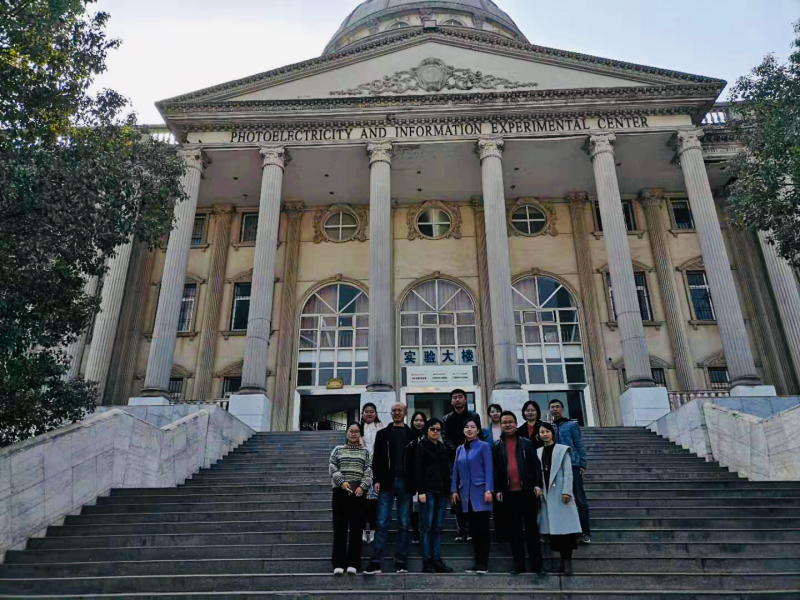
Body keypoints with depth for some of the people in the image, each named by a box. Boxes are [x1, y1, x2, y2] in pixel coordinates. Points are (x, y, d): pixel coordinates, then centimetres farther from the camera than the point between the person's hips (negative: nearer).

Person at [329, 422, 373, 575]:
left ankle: (353, 563, 3)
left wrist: (362, 487, -13)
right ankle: (338, 563, 3)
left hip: (358, 492, 0)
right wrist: (341, 482, -14)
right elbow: (332, 467, 2)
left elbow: (369, 471, 3)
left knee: (356, 527, -1)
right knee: (340, 527, 0)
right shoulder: (338, 450, 13)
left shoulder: (365, 452, 12)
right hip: (340, 492, 0)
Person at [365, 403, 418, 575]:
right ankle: (375, 563, -1)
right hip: (387, 483, -1)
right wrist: (376, 480, -7)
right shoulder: (382, 434, 10)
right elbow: (377, 458, 4)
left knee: (404, 525, 4)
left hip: (405, 483, 1)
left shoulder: (412, 435, 10)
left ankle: (401, 563, 10)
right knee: (382, 523, -3)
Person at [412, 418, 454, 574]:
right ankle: (427, 562, 0)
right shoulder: (421, 446, 0)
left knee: (438, 527, 6)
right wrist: (421, 491, -15)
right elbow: (418, 470, -7)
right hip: (428, 491, -6)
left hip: (441, 491, 6)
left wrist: (448, 490, 10)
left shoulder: (443, 448, 18)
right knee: (427, 527, -4)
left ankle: (437, 560, 10)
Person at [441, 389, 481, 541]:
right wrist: (456, 451, -11)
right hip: (454, 460, 1)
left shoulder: (474, 416, 10)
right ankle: (460, 531, 2)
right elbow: (445, 438, 4)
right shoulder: (446, 419, 14)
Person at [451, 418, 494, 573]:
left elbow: (488, 470, -7)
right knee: (473, 530, 9)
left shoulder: (484, 446, -2)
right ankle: (477, 562, 14)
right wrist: (454, 490, 6)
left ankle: (483, 564, 4)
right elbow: (455, 471, 14)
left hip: (480, 493, -5)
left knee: (483, 529, -2)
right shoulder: (460, 449, 13)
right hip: (466, 494, 5)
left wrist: (489, 490, -15)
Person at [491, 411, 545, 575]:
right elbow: (495, 470, 5)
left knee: (532, 527, 5)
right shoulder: (496, 446, 8)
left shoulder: (527, 443, 6)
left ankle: (537, 565, 9)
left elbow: (536, 465, 4)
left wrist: (538, 485, -6)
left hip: (527, 491, -1)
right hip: (508, 493, 1)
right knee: (514, 529, 5)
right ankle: (518, 564, 11)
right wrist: (497, 490, -3)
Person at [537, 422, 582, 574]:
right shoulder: (538, 452, 11)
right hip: (546, 494, 3)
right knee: (553, 528, 3)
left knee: (564, 526, -6)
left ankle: (568, 560, -3)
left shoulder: (562, 450, 2)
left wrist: (566, 491, -13)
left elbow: (568, 472, -4)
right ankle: (563, 559, 10)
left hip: (559, 493, -3)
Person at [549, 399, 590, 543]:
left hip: (572, 466, -3)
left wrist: (583, 465, -6)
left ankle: (585, 532, 4)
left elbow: (579, 446, 0)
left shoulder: (572, 425, 3)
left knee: (580, 499, -1)